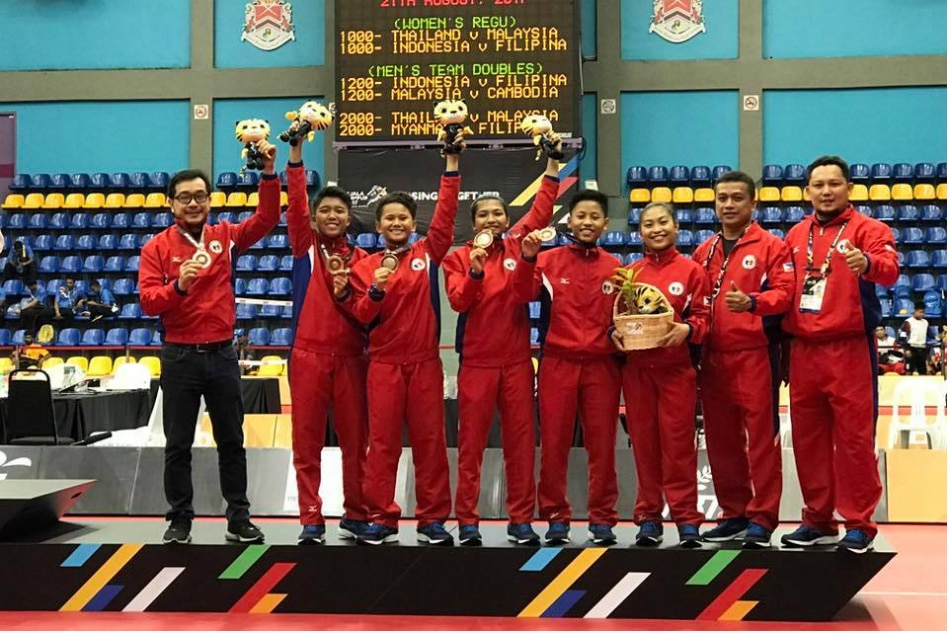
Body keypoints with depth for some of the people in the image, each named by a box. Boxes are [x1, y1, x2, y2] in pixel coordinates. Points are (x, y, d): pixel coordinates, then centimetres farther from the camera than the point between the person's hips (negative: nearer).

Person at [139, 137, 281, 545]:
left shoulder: (226, 237, 4)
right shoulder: (157, 247, -3)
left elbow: (266, 219, -5)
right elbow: (148, 301, -10)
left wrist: (268, 174, -16)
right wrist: (178, 286, -29)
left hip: (222, 354, 2)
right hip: (180, 356, -2)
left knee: (231, 440, 9)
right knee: (178, 444, 5)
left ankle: (239, 518, 17)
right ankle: (180, 519, 16)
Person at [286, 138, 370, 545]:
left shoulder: (360, 258, 11)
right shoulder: (305, 246, 8)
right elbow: (295, 203, -5)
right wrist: (296, 150, -13)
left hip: (350, 356, 1)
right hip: (309, 354, -1)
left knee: (355, 439, 4)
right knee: (307, 440, 0)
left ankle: (356, 515, 14)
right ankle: (311, 519, 5)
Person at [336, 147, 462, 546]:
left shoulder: (428, 253, 4)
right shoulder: (366, 266, 5)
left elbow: (446, 214, -6)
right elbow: (363, 316, -1)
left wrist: (451, 165, -11)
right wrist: (376, 289, -19)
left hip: (425, 360, 0)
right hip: (384, 363, 0)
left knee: (429, 439, 4)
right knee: (382, 440, 2)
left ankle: (432, 519, 10)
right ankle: (382, 519, 8)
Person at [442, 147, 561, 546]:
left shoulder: (516, 246, 7)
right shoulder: (459, 257, 2)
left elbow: (541, 210, 0)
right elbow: (458, 301, -10)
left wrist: (552, 165, -5)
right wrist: (475, 272, -24)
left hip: (517, 359, 2)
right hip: (476, 362, -2)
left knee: (520, 440, 4)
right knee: (471, 441, 1)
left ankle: (521, 519, 10)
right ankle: (467, 520, 6)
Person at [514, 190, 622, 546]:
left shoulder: (615, 267, 7)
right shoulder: (549, 261, 3)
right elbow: (524, 294, -13)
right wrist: (527, 258, -28)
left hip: (602, 366, 1)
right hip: (557, 364, -1)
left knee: (602, 445, 5)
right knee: (554, 444, 4)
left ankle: (602, 519, 14)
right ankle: (555, 517, 14)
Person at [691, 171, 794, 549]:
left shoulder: (772, 246, 1)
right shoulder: (703, 252, 17)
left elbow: (784, 292, -9)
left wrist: (752, 302, -25)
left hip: (755, 355, -5)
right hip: (713, 358, 6)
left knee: (761, 437, -4)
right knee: (720, 439, 9)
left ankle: (762, 518, 1)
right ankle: (734, 514, 19)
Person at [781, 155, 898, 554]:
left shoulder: (867, 228, -1)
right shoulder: (795, 235, 15)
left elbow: (889, 268, -20)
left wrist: (867, 263, -42)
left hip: (849, 350, -5)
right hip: (803, 351, 5)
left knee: (854, 437, -3)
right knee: (807, 437, 10)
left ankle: (859, 523, 6)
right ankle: (818, 519, 21)